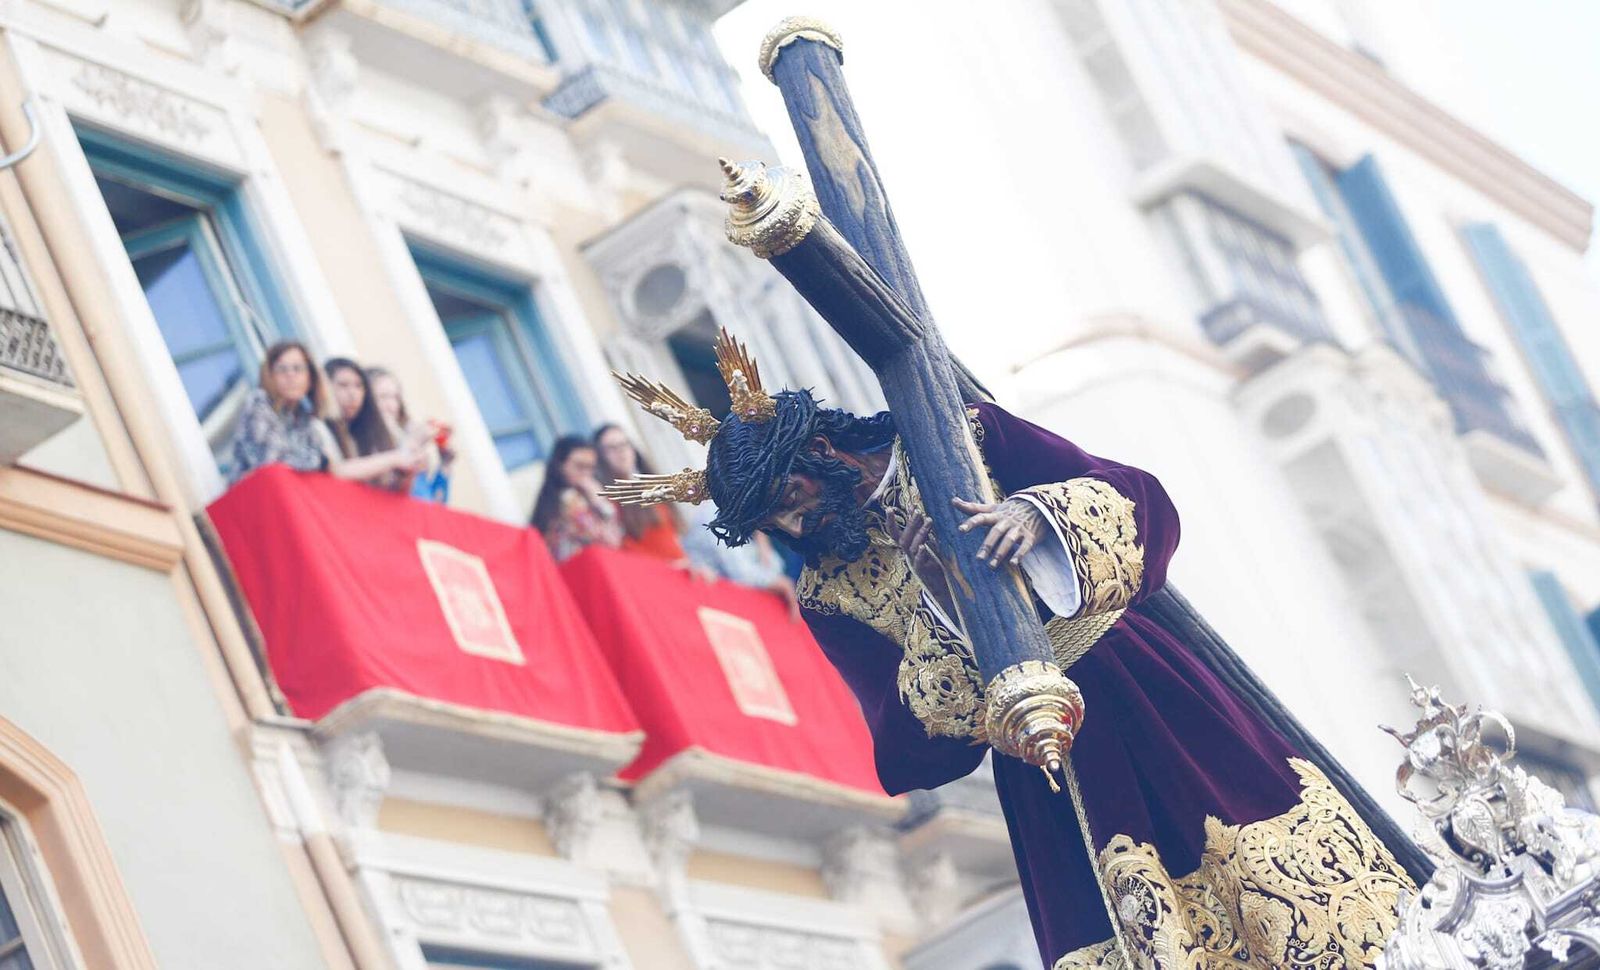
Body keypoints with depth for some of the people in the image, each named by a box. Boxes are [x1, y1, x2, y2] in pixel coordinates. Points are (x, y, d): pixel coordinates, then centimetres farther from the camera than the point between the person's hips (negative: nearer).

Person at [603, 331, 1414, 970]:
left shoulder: (963, 439, -1)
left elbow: (1142, 499, -5)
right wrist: (939, 607, -15)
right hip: (1042, 773, 1)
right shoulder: (830, 595, 3)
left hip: (1154, 706, -1)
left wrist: (1042, 516, -26)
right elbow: (909, 749, -3)